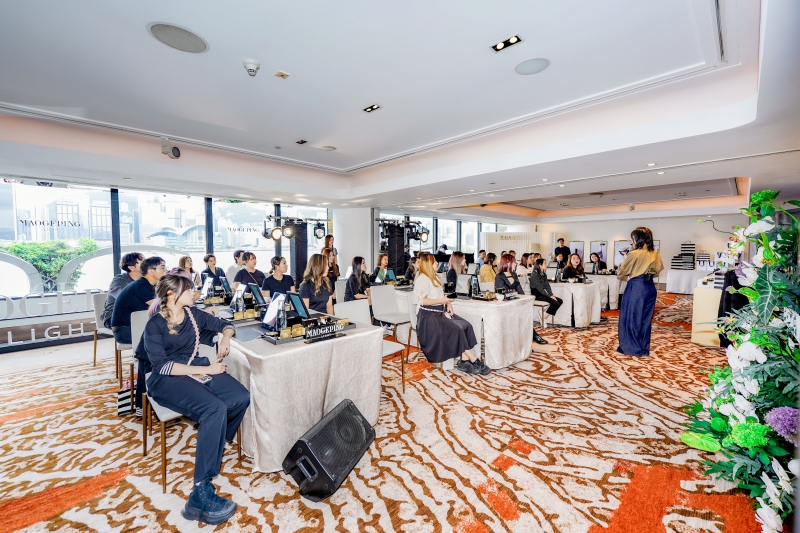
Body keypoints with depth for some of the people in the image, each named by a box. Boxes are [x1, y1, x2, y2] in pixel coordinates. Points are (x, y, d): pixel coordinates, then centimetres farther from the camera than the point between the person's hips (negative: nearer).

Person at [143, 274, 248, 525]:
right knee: (215, 409, -32)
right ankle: (201, 493, -23)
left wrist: (225, 337, -3)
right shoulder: (155, 324, -6)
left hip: (197, 369, 5)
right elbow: (161, 365, -15)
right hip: (168, 379, -5)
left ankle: (213, 446, 0)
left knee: (242, 398, -23)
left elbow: (225, 325, 21)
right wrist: (205, 370, -20)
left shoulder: (194, 314, 9)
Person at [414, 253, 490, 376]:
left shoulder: (433, 278, 21)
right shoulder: (422, 279, -10)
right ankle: (475, 361, -10)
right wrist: (442, 301, -15)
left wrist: (448, 303, 2)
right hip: (428, 316, -9)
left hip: (440, 312, 9)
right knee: (457, 329, -22)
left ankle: (464, 361, -14)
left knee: (466, 326, -11)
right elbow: (423, 300, -20)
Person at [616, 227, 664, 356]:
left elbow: (621, 271, -8)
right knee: (645, 319, 14)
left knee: (631, 318, 5)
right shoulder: (655, 254, 4)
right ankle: (644, 348, 23)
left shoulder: (634, 254, -16)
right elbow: (658, 269, 21)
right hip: (650, 288, 7)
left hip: (635, 288, -7)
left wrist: (625, 259, 7)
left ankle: (631, 347, 11)